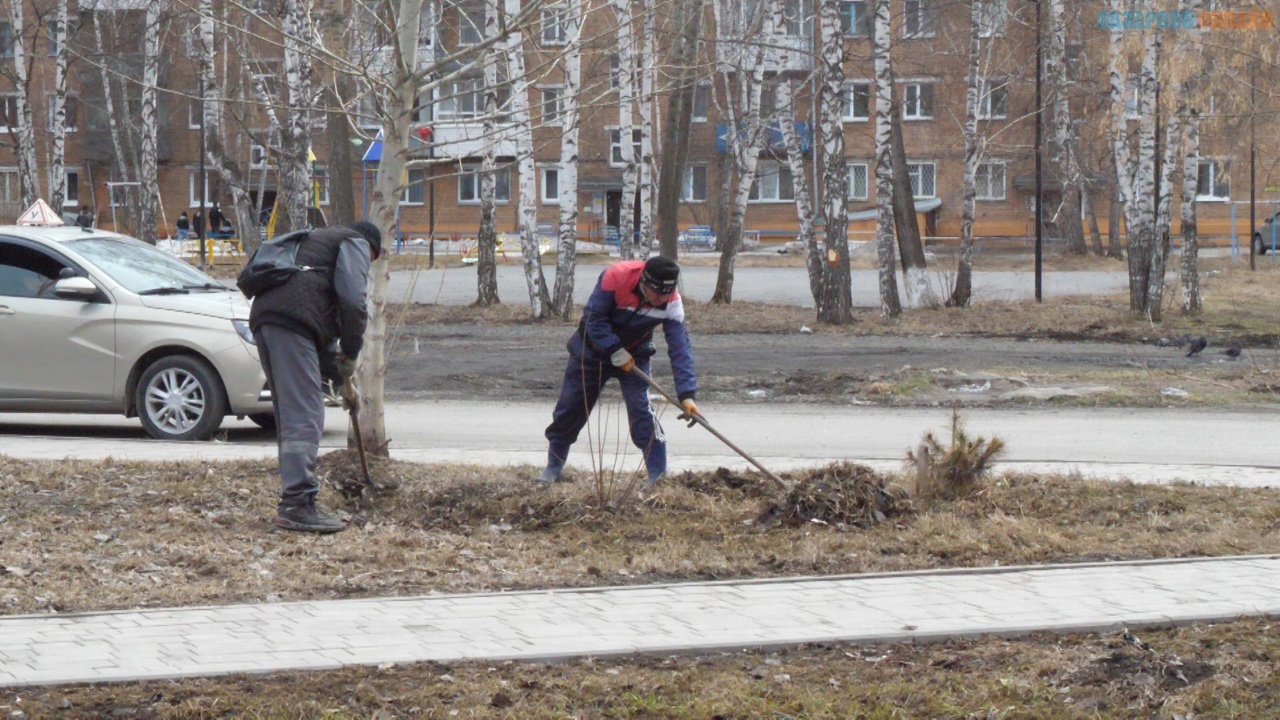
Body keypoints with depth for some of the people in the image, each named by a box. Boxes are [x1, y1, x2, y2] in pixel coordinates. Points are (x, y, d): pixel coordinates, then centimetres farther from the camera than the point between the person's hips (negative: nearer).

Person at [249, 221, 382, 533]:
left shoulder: (316, 241, 40)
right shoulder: (355, 242, 14)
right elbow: (352, 299, -3)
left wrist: (329, 362, 31)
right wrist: (350, 353, 5)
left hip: (263, 315, 9)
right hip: (292, 321, -9)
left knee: (289, 413, 15)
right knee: (304, 416, -14)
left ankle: (295, 499, 17)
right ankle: (297, 504, -21)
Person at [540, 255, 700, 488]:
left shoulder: (672, 302, -25)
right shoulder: (615, 277, -32)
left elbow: (680, 348, -25)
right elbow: (594, 318, -23)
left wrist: (687, 394, -32)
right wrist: (615, 351, -29)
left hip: (634, 354, 1)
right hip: (593, 346, -1)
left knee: (641, 410, -16)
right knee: (569, 408, 5)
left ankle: (659, 476, -11)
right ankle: (554, 468, 23)